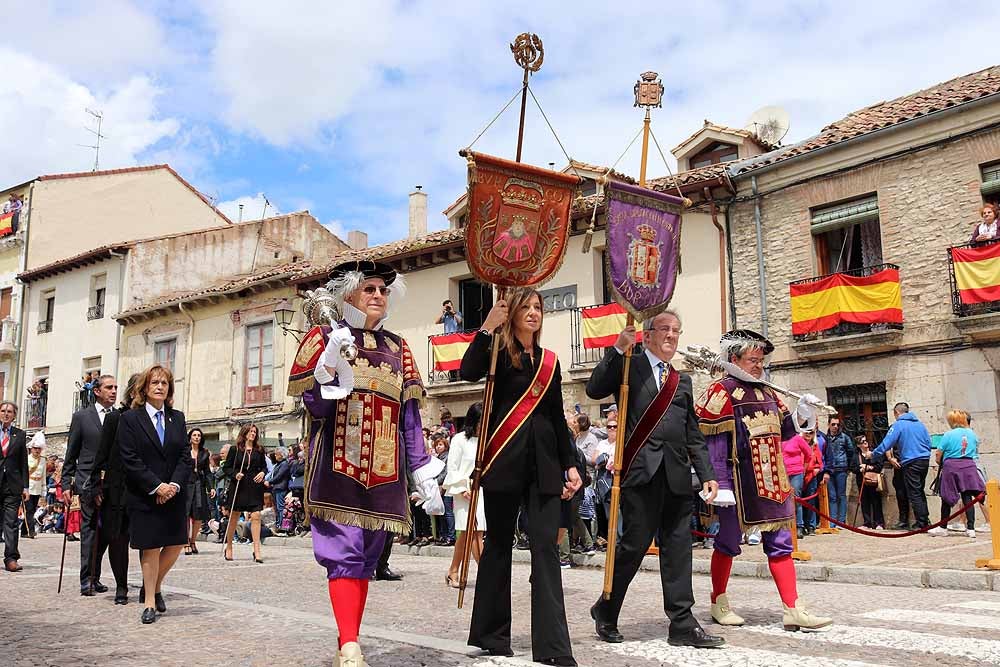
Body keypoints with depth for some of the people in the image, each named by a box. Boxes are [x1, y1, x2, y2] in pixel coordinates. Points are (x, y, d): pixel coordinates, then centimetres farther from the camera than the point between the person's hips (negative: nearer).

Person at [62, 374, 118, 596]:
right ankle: (86, 580, 3)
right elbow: (71, 455, 6)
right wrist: (66, 484, 0)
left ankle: (94, 577, 18)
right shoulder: (82, 416, 4)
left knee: (104, 531, 7)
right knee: (89, 529, -1)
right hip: (89, 482, -2)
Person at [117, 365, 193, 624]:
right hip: (144, 496, -4)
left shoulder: (177, 418, 9)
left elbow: (185, 456, 5)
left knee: (175, 545, 4)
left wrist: (174, 485, -10)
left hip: (174, 494, 4)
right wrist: (156, 487, -15)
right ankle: (149, 602, 14)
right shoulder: (130, 418, -2)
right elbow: (130, 460, -9)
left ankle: (154, 587, 28)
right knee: (150, 548, 2)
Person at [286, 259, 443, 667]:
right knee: (345, 553, -10)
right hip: (338, 468, -4)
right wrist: (330, 363, -21)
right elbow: (317, 408, -4)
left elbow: (409, 416, 11)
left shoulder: (397, 349, 15)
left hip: (383, 471, 4)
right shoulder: (326, 339, 4)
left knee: (366, 557, 8)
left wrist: (424, 473, 5)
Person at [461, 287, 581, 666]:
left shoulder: (550, 361, 15)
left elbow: (558, 418, 17)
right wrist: (487, 327, -21)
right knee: (499, 544, 6)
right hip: (505, 459, -3)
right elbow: (468, 373, -19)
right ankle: (491, 633, 20)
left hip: (543, 461, 3)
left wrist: (570, 464, 11)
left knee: (546, 546, -4)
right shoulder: (498, 351, 3)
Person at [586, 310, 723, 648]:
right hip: (641, 469, -5)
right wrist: (618, 348, -13)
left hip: (677, 474, 5)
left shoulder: (683, 380, 22)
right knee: (635, 543, -4)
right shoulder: (628, 366, 7)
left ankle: (682, 624, 9)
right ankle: (606, 610, 15)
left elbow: (694, 434, 20)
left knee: (678, 547, 4)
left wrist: (707, 474, 11)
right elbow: (594, 390, -10)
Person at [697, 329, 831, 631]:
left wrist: (799, 413, 2)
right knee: (728, 542, 6)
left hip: (770, 482, 7)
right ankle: (719, 603, 22)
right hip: (737, 484, -7)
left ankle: (793, 609, 8)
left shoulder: (767, 393, 14)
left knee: (780, 543, 5)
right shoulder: (721, 392, -10)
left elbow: (781, 433, 20)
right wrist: (720, 487, -20)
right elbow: (713, 444, -15)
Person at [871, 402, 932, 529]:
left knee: (914, 494, -1)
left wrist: (873, 454, 1)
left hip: (911, 463, -6)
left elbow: (887, 443, -9)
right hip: (925, 460, 7)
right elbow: (928, 443, 15)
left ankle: (921, 523, -2)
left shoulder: (898, 425, -5)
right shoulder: (920, 424, 13)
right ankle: (926, 520, 19)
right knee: (920, 491, 17)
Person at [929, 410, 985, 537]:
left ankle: (943, 528, 14)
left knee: (947, 499, 6)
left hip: (951, 466, -4)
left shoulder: (948, 435, -9)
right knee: (968, 498, 4)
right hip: (969, 465, 4)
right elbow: (976, 451, 20)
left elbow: (938, 453, -7)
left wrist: (939, 461, 11)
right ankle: (971, 529, 1)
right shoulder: (972, 434, 6)